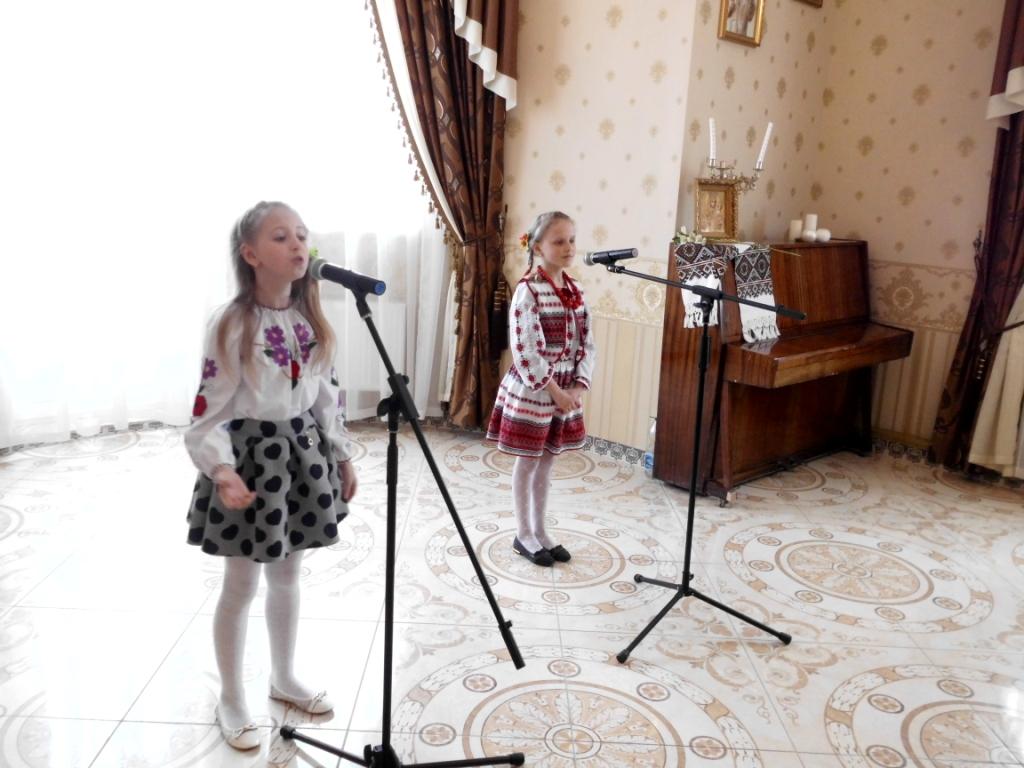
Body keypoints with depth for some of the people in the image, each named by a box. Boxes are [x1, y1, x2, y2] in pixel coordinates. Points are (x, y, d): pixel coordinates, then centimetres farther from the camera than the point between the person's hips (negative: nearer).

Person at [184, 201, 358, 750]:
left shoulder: (310, 318, 2)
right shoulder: (230, 324, -16)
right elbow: (210, 410, -16)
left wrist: (341, 456, 12)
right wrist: (221, 469, -31)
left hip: (302, 451, 6)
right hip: (250, 454, -5)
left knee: (288, 574, 18)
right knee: (242, 584, 7)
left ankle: (284, 679, 38)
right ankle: (231, 701, 27)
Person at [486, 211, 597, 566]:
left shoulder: (574, 291, 7)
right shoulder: (528, 290, -15)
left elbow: (587, 343, 7)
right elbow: (525, 351, -19)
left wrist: (577, 387, -4)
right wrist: (554, 391, -17)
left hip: (567, 392, 7)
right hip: (532, 392, -6)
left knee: (546, 463, 16)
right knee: (527, 463, 7)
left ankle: (539, 531, 29)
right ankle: (523, 535, 21)